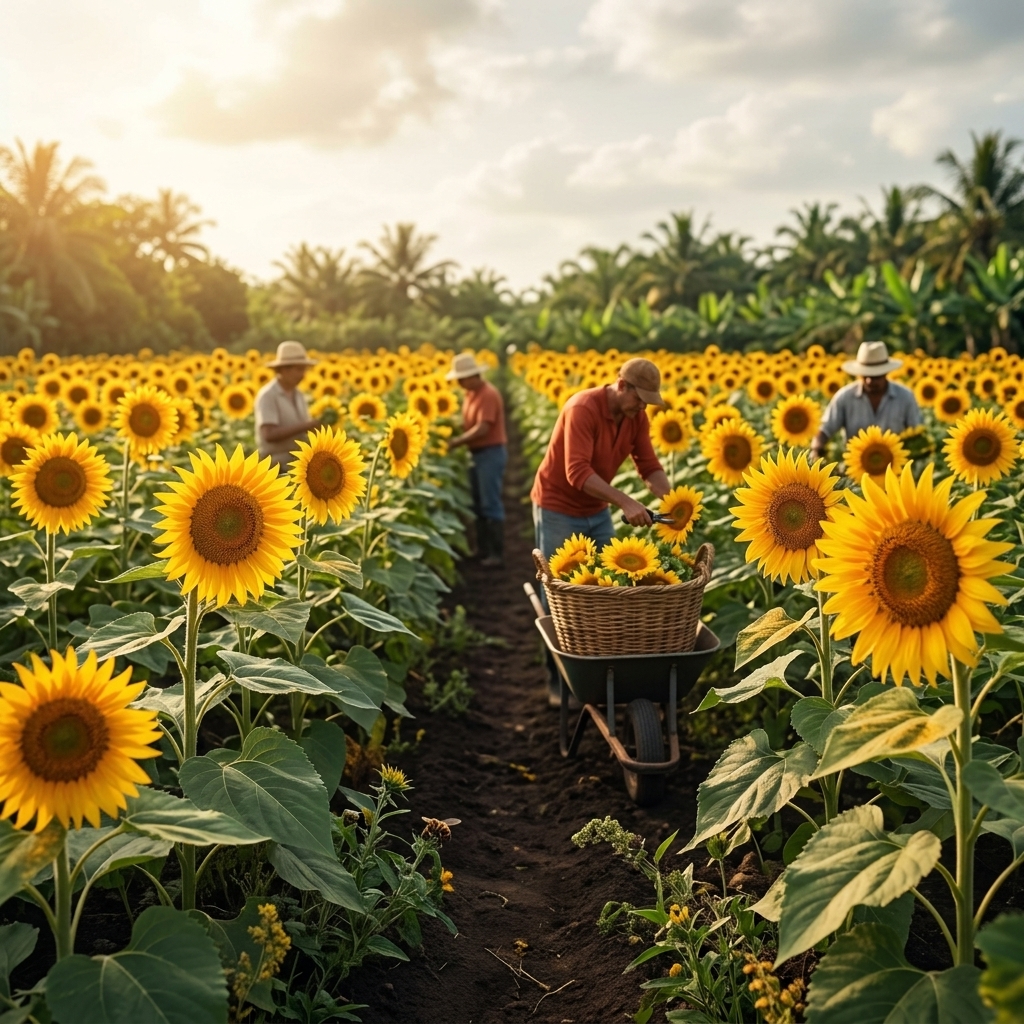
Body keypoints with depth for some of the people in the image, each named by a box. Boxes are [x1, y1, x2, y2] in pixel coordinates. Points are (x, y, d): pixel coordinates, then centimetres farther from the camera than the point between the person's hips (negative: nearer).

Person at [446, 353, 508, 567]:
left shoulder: (488, 395, -19)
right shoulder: (471, 394, 11)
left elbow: (482, 428, -25)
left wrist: (457, 442, -19)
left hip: (492, 453, -10)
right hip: (478, 454, 10)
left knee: (491, 504, -7)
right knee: (478, 504, 14)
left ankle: (498, 554, -2)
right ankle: (483, 549, 22)